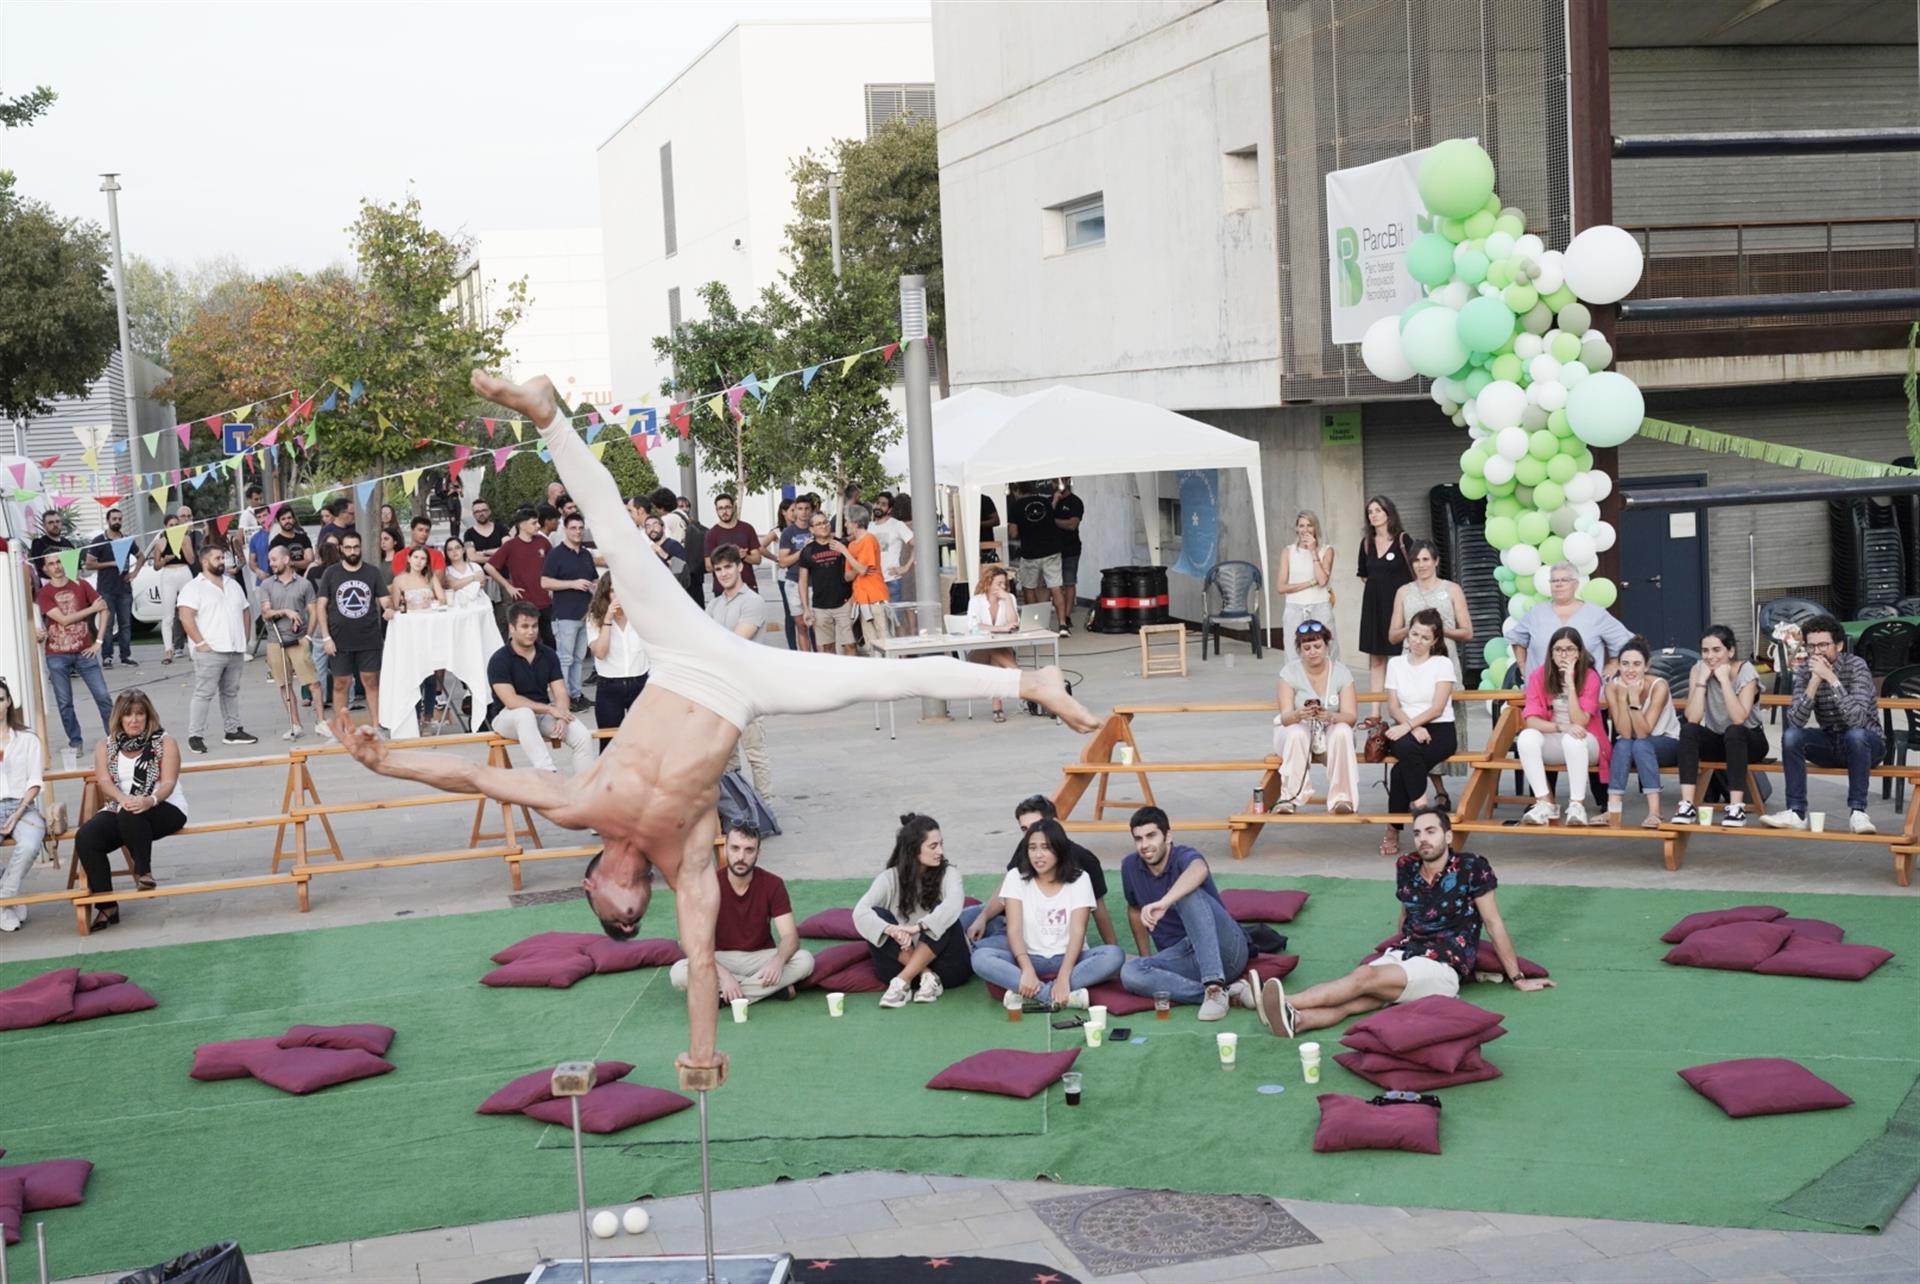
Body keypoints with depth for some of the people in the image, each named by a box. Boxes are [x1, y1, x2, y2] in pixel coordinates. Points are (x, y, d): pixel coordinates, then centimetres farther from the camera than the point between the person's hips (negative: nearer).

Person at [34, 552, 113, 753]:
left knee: (103, 697, -3)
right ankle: (75, 742, 14)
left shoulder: (81, 585, 4)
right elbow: (63, 619, -10)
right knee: (65, 703, 4)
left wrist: (99, 640, -4)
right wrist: (91, 609, -9)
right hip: (57, 656, 0)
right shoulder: (43, 594, 0)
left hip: (84, 652, 0)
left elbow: (103, 609, 2)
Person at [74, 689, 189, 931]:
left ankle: (144, 872, -16)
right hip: (120, 810, 4)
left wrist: (149, 800, -33)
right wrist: (124, 800, -28)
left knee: (131, 817, -39)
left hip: (164, 809, -4)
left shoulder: (164, 742, 2)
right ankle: (106, 906, -20)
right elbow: (104, 781, -4)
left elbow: (168, 783, -9)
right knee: (85, 838, -26)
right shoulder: (106, 746, 11)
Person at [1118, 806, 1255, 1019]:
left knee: (1188, 895, -32)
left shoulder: (1184, 857, -15)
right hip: (1184, 958, 5)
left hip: (1225, 949, -5)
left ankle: (1214, 987, -42)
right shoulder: (1130, 867, 3)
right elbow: (1135, 910, 23)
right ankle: (1228, 993, -28)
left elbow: (1199, 870, -42)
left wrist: (1163, 903, -57)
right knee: (1130, 973, -26)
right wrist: (1147, 960, 21)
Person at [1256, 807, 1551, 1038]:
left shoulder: (1472, 868, -5)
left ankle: (1289, 1002, -47)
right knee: (1354, 1001, -27)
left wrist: (1517, 978, 4)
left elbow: (1493, 923, -1)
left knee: (1364, 977, -31)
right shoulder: (1406, 868, 10)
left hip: (1443, 967, -4)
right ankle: (1296, 1019, -56)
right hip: (1401, 955, 5)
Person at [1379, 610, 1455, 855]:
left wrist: (1408, 725, -20)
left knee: (1401, 769, -32)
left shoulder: (1442, 664, 6)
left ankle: (1394, 830, -20)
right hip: (1404, 730, 2)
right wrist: (1413, 728, -14)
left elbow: (1437, 708, -6)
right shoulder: (1395, 663, 15)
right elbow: (1393, 707, 6)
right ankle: (1421, 805, -27)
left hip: (1438, 731, -2)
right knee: (1407, 747, -38)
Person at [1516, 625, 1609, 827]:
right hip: (1552, 744, 2)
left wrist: (1570, 684, -23)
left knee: (1572, 740, -38)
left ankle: (1577, 806, -33)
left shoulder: (1590, 677, -9)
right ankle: (1545, 804, -30)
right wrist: (1561, 727, -30)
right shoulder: (1539, 676, -5)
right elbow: (1531, 720, -12)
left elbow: (1579, 723, -18)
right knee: (1527, 737, -31)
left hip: (1582, 744, -2)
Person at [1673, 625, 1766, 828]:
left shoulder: (1746, 672, -18)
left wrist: (1724, 679, -31)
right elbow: (1692, 719, -22)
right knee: (1688, 729, -27)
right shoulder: (1698, 670, -10)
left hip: (1747, 740, -3)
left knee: (1734, 732, -36)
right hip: (1716, 739, 3)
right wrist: (1702, 680, -25)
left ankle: (1736, 807, -36)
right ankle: (1687, 805, -34)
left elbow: (1738, 719, -34)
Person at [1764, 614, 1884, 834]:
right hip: (1830, 744, 4)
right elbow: (1796, 721, -20)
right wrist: (1814, 682, -30)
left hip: (1866, 743, -4)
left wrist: (1831, 678, -37)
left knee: (1855, 734, -36)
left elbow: (1856, 719, -32)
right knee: (1791, 735, -22)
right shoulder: (1805, 670, -8)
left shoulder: (1856, 666, -19)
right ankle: (1796, 812, -22)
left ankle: (1857, 812, -29)